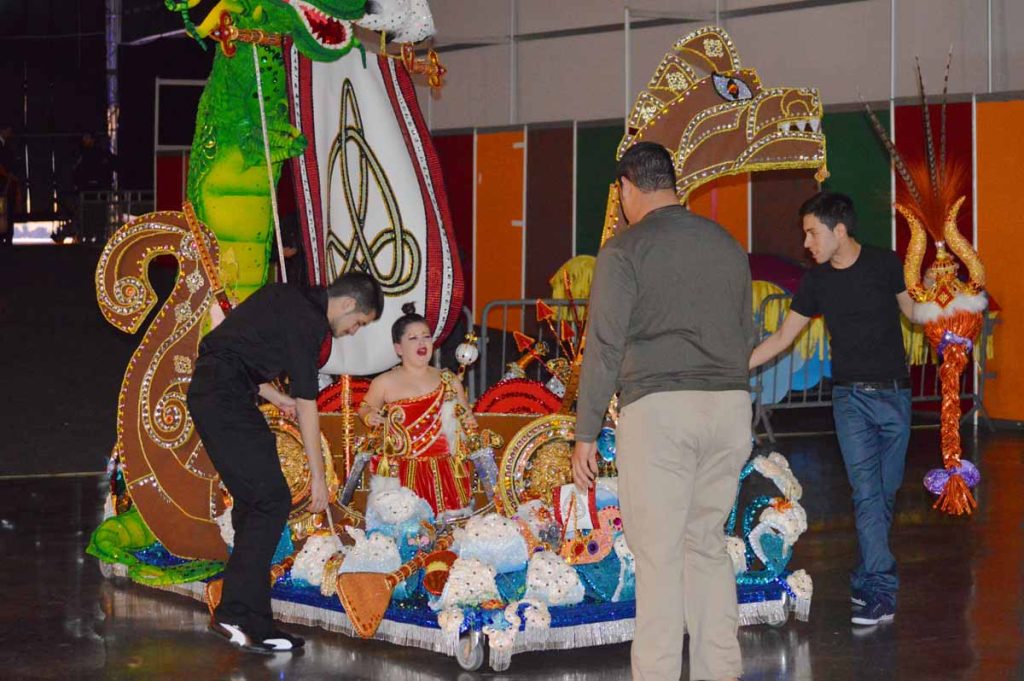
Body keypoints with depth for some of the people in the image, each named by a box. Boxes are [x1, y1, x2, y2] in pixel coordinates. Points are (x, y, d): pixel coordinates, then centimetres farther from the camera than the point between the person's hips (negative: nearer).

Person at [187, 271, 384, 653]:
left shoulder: (287, 298, 17)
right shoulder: (306, 320, -12)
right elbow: (307, 405, -12)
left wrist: (274, 396, 16)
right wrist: (318, 477, -8)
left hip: (209, 389, 11)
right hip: (226, 397, -11)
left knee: (252, 499, 10)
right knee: (272, 500, -12)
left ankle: (248, 618, 10)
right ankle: (238, 615, -14)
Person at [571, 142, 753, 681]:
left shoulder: (625, 249, -4)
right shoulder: (727, 245, 14)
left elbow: (604, 346, -6)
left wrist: (585, 434, -3)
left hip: (658, 408, -5)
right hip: (729, 404, 6)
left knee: (658, 552, -3)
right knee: (707, 543, 13)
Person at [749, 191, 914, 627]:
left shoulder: (885, 264, -3)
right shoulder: (817, 282, 2)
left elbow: (912, 311, 10)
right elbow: (782, 337, 7)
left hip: (894, 394, 0)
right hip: (851, 397, 0)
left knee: (885, 493, 5)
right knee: (866, 493, -10)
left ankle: (866, 580, 16)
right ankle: (880, 590, -11)